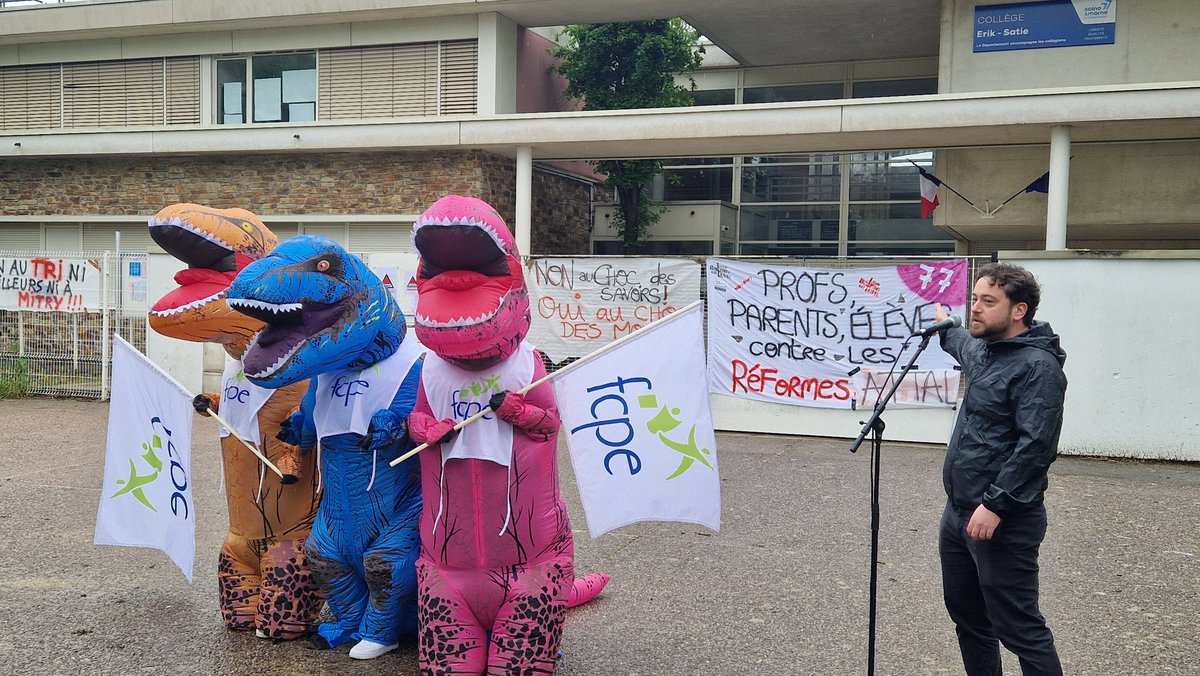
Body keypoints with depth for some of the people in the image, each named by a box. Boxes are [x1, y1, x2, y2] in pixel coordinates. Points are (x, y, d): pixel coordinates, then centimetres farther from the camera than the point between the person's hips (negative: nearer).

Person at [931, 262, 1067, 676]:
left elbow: (1036, 446, -24)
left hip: (1002, 522, -10)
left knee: (1018, 627, -6)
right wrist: (946, 329, 58)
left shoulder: (1038, 365, -15)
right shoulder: (985, 351, 14)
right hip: (958, 514, 10)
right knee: (966, 615, 18)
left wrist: (995, 505, -27)